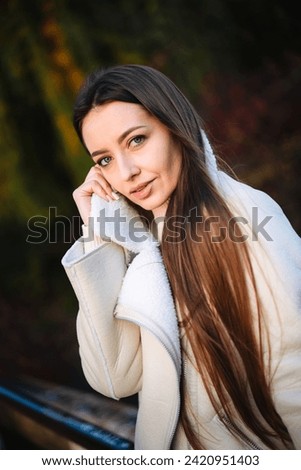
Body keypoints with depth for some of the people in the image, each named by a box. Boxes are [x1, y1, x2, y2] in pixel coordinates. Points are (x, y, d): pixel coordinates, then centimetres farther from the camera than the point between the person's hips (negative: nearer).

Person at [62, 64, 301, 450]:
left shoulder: (249, 213, -18)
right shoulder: (132, 245, -4)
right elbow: (115, 380, -12)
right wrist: (98, 239, -13)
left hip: (267, 447, -3)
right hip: (174, 445, 4)